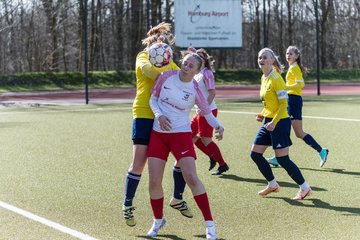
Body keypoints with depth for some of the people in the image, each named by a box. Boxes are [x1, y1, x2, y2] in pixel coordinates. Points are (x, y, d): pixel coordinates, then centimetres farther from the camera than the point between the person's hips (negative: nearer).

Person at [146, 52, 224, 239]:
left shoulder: (195, 89, -9)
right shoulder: (167, 76, -4)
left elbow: (207, 113, -1)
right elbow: (153, 98, 8)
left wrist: (217, 125, -23)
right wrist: (159, 115, -12)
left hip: (181, 134, -3)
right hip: (158, 133, 3)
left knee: (191, 178, -13)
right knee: (154, 182, 0)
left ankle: (209, 224, -3)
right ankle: (158, 220, 24)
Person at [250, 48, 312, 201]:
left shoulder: (276, 78, -16)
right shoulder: (264, 78, 11)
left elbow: (284, 103, -19)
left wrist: (274, 122, -24)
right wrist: (263, 115, 7)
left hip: (279, 122, -9)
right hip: (268, 122, 9)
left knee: (282, 159, -8)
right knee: (255, 154, 9)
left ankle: (305, 188, 6)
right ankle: (272, 185, 24)